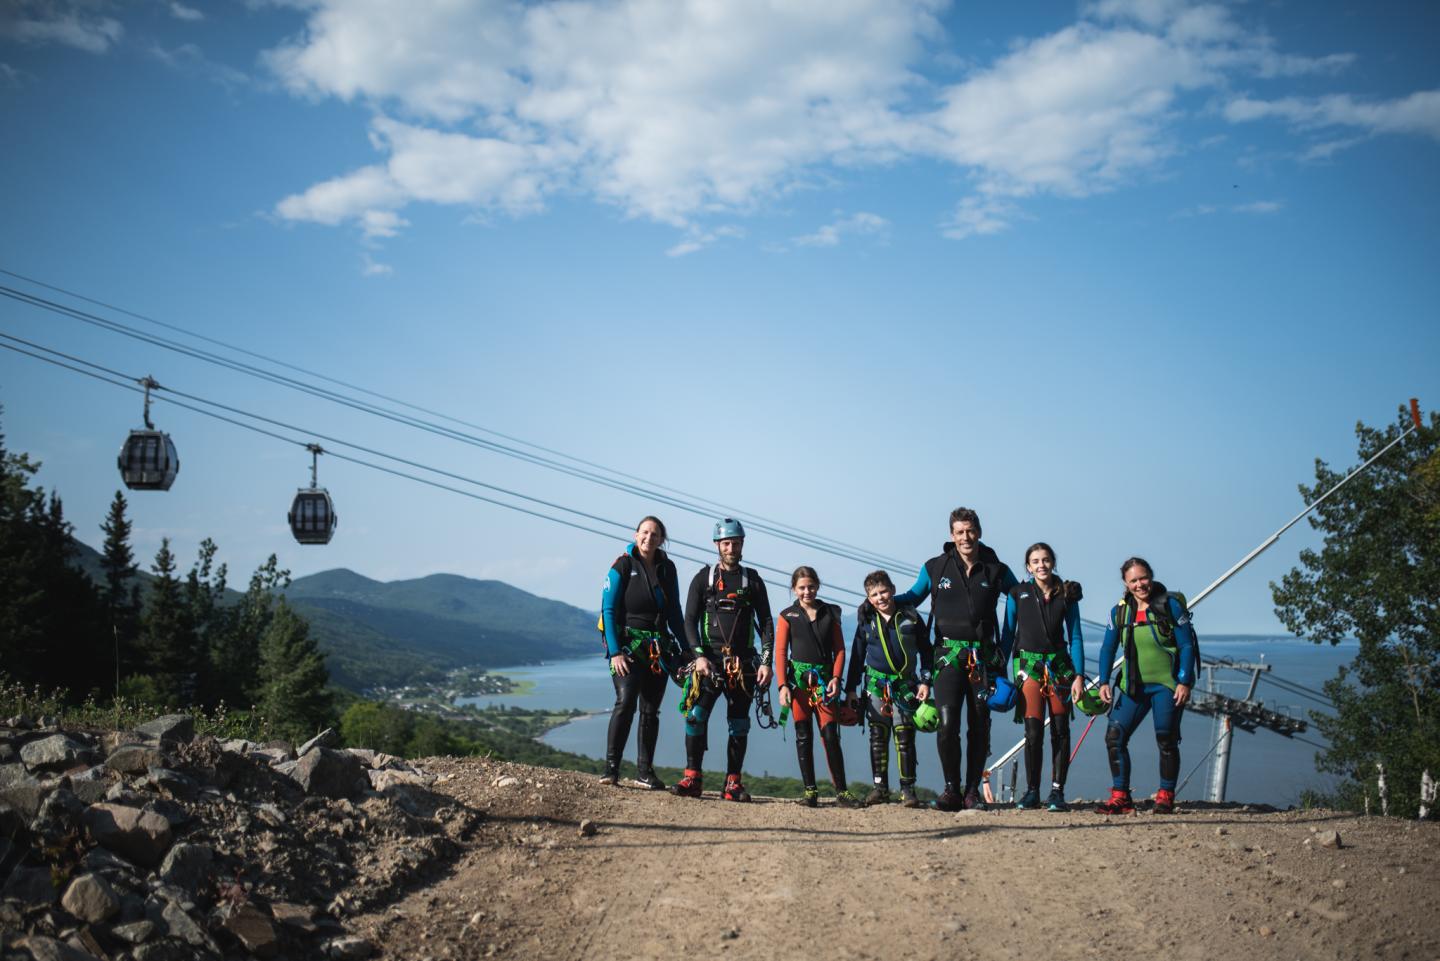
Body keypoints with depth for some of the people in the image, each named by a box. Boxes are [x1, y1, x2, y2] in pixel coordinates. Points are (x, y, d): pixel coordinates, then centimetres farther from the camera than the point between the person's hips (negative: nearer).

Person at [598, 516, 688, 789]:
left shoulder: (667, 568, 9)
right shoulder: (622, 566, -4)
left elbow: (675, 612, 15)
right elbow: (608, 611, -7)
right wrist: (615, 651, -15)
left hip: (659, 649, 4)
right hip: (627, 645, -4)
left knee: (650, 710, 5)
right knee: (626, 702, -19)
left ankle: (644, 771, 12)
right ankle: (611, 767, -15)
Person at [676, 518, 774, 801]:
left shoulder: (752, 580, 10)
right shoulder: (703, 578, 7)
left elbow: (766, 623, 7)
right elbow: (689, 621, 2)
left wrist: (766, 662, -3)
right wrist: (699, 656, -11)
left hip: (743, 664, 1)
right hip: (710, 660, -1)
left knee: (739, 724, 3)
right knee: (696, 714, -14)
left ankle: (733, 783, 9)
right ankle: (692, 777, -9)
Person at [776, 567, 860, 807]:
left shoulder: (830, 613, 10)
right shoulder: (787, 616, 6)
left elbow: (839, 649, 9)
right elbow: (780, 653, 1)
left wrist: (836, 678, -5)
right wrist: (783, 685, -9)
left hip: (824, 680, 1)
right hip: (798, 679, 0)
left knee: (830, 735, -5)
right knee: (803, 737, 1)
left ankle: (842, 791, -3)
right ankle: (810, 791, 5)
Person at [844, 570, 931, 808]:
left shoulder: (910, 617, 1)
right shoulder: (866, 622, 5)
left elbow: (925, 651, 7)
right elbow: (857, 656, 11)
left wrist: (925, 681, -1)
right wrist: (851, 689, 9)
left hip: (906, 685, -1)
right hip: (876, 685, 2)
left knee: (905, 737, -4)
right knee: (878, 737, 1)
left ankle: (907, 789, 0)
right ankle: (880, 786, 8)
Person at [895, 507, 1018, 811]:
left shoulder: (997, 571, 8)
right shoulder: (935, 567, 6)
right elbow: (914, 595, 18)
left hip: (983, 656, 1)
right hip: (948, 654, -1)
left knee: (979, 725, 5)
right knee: (947, 722, -12)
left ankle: (973, 790, 15)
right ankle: (951, 788, -1)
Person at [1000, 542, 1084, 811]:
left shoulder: (1066, 595, 4)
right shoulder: (1018, 594, 3)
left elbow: (1075, 637, 5)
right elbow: (1007, 635, 6)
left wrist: (1079, 675, -3)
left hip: (1059, 664, 2)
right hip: (1028, 663, -2)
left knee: (1060, 730, 1)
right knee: (1033, 730, -10)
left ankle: (1057, 792, 6)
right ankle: (1031, 791, -2)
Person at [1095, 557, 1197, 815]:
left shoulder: (1170, 605, -6)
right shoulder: (1120, 611, 6)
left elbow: (1187, 646, -7)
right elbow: (1108, 648, 11)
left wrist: (1184, 682, -14)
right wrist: (1104, 682, 1)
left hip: (1167, 684, -4)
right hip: (1134, 686, 4)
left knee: (1166, 741, -3)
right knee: (1114, 736, -6)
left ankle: (1165, 796, 12)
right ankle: (1121, 797, 0)